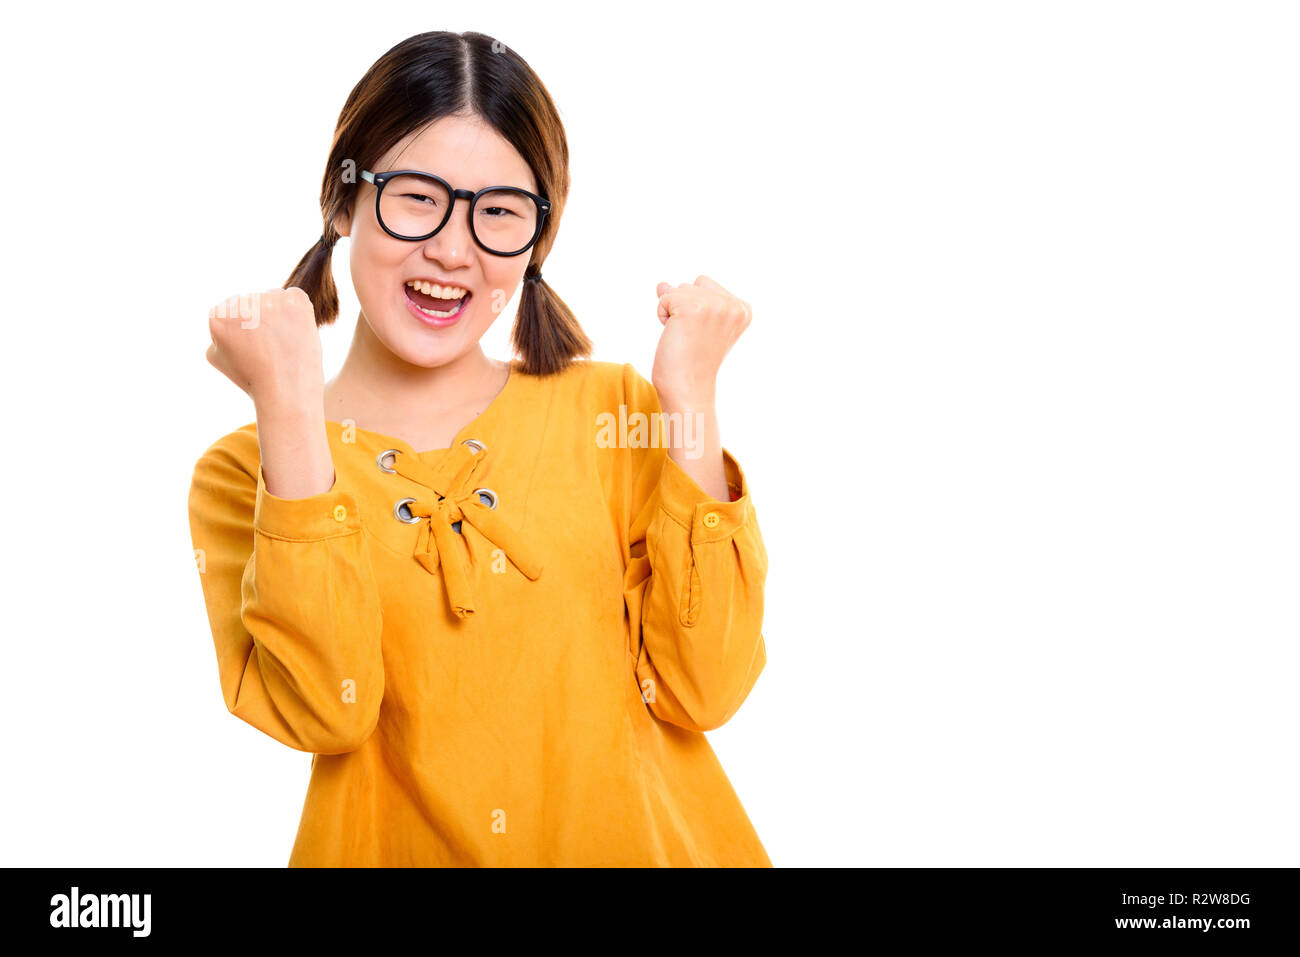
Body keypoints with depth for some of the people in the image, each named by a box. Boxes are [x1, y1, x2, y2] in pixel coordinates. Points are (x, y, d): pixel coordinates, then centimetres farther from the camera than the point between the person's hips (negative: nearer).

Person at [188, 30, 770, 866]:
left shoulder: (612, 412, 4)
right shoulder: (244, 473, 2)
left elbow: (702, 691, -4)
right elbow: (323, 711, -12)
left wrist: (689, 405, -7)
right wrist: (291, 415, -14)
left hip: (645, 840, 2)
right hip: (399, 846, -1)